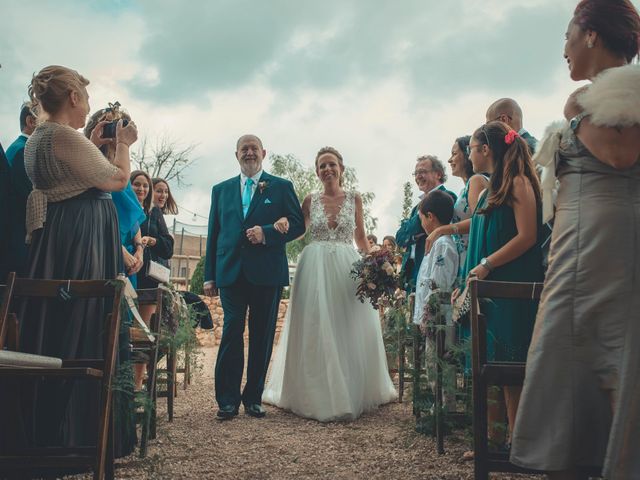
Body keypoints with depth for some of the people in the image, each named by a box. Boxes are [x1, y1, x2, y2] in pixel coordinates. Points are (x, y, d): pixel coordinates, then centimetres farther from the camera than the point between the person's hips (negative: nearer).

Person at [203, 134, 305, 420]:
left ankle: (254, 398, 16)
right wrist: (210, 275, 7)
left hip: (267, 274, -1)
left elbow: (298, 225, 2)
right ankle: (228, 400, 3)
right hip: (231, 273, 1)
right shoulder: (221, 190, 16)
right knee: (231, 334, -4)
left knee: (262, 337, 5)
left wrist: (267, 233, -15)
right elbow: (213, 234, 14)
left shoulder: (281, 187, 8)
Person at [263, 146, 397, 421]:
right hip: (316, 269, 0)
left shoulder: (354, 199, 8)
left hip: (348, 267, 1)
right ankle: (319, 396, 11)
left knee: (353, 331, 2)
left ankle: (354, 393, 19)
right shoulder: (311, 201, 7)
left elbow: (360, 238, 12)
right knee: (316, 333, 0)